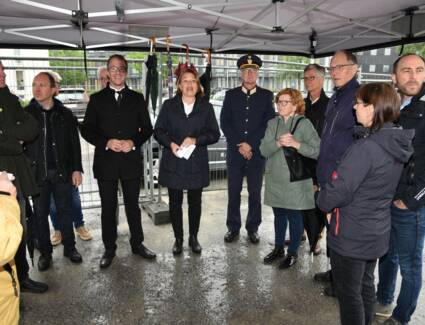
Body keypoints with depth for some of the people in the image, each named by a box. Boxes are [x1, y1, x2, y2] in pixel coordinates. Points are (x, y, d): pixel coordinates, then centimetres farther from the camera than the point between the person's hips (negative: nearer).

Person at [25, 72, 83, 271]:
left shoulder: (65, 114, 2)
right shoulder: (25, 114, 0)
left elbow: (74, 143, 4)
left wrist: (76, 169, 0)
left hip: (62, 171, 1)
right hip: (37, 172, 0)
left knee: (65, 210, 10)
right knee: (40, 213, 9)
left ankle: (69, 247, 25)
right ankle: (45, 252, 24)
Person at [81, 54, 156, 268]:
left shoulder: (137, 98, 8)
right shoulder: (97, 99, 6)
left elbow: (147, 128, 6)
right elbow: (86, 129, 2)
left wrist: (134, 142, -12)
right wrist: (106, 142, -14)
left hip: (131, 161, 1)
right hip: (105, 162, 0)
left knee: (133, 205, 11)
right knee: (108, 207, 8)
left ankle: (137, 244, 26)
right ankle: (109, 249, 23)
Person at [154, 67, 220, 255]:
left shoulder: (206, 107, 5)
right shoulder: (169, 105, 4)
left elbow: (214, 134, 2)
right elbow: (158, 131, 4)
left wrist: (196, 140, -14)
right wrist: (170, 144, -14)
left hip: (197, 164, 0)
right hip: (173, 163, 0)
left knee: (195, 202, 9)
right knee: (175, 202, 7)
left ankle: (193, 237, 27)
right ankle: (178, 239, 24)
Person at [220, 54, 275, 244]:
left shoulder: (266, 95, 6)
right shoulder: (231, 95, 8)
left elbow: (268, 123, -2)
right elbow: (224, 123, 1)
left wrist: (250, 144, -11)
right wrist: (239, 145, -9)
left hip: (257, 152, -1)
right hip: (234, 152, 1)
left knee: (255, 193, 6)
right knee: (233, 192, 6)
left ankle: (253, 228, 21)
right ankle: (233, 227, 20)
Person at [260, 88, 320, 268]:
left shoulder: (304, 124, -8)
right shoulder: (273, 123, 6)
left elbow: (319, 150, -16)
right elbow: (263, 149, -5)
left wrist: (297, 144, -25)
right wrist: (278, 143, -22)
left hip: (295, 180, -4)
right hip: (275, 179, 4)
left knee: (294, 216, 8)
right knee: (279, 215, 17)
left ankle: (293, 252, 26)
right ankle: (278, 248, 35)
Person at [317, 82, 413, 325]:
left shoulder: (366, 148, -28)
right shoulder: (398, 144, -1)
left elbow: (338, 191, -26)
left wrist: (323, 201, -4)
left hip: (351, 235, -8)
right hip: (377, 232, 8)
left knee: (349, 292, 12)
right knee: (366, 286, 25)